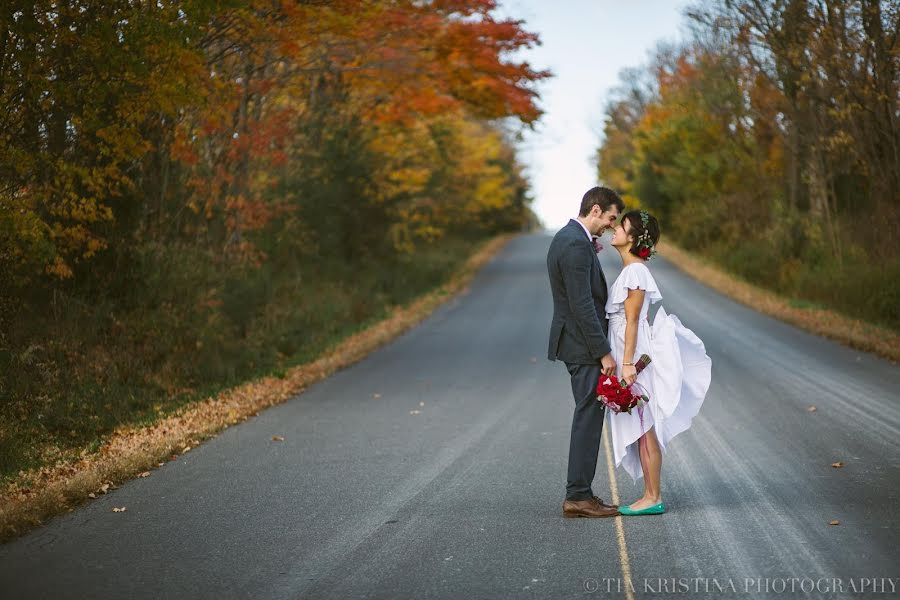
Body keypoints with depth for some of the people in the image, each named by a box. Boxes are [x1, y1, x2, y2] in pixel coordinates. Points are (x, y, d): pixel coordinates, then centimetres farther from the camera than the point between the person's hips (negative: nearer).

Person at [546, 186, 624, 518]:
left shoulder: (567, 238, 14)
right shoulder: (576, 245, -19)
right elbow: (582, 304, -22)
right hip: (584, 345, -11)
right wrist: (604, 352, -20)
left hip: (575, 342, 11)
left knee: (588, 418, 13)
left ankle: (579, 494, 16)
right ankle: (578, 497, 0)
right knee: (588, 418, -5)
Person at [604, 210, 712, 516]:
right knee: (641, 430, 11)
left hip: (636, 356, -9)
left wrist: (627, 363, -19)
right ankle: (651, 495, 16)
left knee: (644, 430, -4)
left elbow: (632, 320, -17)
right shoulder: (632, 270, 14)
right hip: (629, 355, 9)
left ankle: (653, 498, 0)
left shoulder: (635, 271, -14)